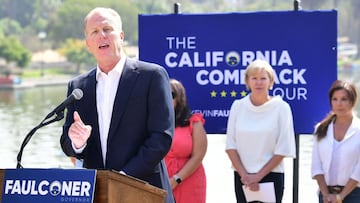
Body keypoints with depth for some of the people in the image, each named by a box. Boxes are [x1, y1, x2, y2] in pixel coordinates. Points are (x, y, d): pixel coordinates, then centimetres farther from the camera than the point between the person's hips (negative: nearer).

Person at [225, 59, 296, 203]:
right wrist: (244, 175, -7)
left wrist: (259, 176, -8)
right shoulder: (238, 106, 4)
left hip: (271, 176, -3)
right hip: (242, 177, 3)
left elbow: (283, 149, -5)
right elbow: (230, 145, 4)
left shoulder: (281, 108, -4)